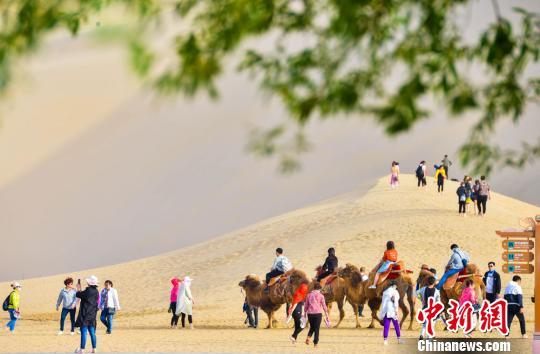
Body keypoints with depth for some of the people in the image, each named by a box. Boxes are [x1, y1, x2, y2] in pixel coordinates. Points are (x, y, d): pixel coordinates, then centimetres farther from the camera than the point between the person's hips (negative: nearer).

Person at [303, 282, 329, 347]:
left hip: (310, 313, 3)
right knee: (317, 328, 4)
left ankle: (308, 337, -6)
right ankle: (315, 343, 0)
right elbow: (324, 306, -3)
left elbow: (306, 305, 10)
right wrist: (326, 315, 2)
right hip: (318, 313, -3)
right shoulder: (320, 295, -2)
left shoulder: (309, 295, 7)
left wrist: (305, 313, 18)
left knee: (312, 327, 19)